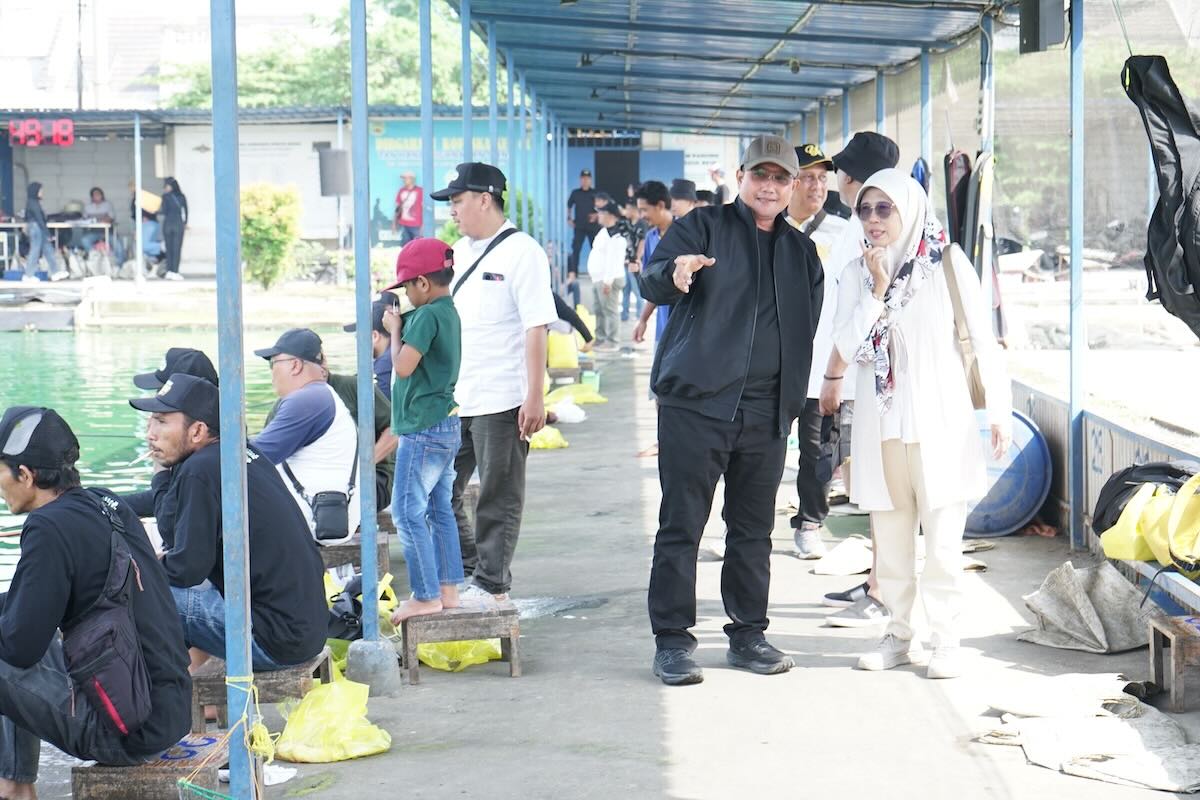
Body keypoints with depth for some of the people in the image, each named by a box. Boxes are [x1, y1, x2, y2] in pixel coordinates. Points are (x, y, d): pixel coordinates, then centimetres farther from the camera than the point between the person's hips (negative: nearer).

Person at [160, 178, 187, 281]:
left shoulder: (165, 196, -2)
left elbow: (164, 211, -4)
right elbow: (185, 210, 7)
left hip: (167, 223, 0)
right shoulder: (182, 196, 4)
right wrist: (185, 223, 19)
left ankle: (169, 271, 5)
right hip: (178, 223, 0)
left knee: (169, 249, 8)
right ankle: (175, 272, -7)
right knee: (177, 249, -1)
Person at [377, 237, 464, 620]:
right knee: (440, 510, 15)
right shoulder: (450, 313, 12)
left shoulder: (426, 316, -18)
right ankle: (448, 589, 19)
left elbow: (403, 367, -20)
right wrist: (403, 327, 9)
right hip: (448, 425, 10)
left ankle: (426, 596, -3)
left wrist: (395, 330, -6)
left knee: (408, 511, -5)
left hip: (423, 429, -10)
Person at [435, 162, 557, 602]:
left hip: (502, 400, -8)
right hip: (453, 400, 8)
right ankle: (467, 570, 25)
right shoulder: (460, 252, 15)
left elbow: (536, 328, -14)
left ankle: (491, 583, 12)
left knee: (498, 499, 2)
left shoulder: (521, 252, -9)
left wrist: (534, 397, -19)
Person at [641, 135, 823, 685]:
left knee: (754, 528, 10)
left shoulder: (801, 252, 18)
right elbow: (652, 283, -10)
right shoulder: (703, 228, 3)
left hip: (766, 412, 5)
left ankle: (747, 634, 20)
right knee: (681, 525, -3)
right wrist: (673, 274, -35)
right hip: (695, 403, -4)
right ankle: (672, 640, 2)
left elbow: (813, 327, 22)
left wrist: (798, 400, 13)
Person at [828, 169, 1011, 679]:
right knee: (890, 536, 8)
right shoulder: (858, 272, 6)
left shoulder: (946, 262, -3)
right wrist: (878, 288, -10)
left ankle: (946, 641, 4)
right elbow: (847, 347, -3)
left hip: (940, 418, -4)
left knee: (942, 537, -5)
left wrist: (999, 409, -7)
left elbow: (983, 339, -3)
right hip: (882, 420, 4)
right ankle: (898, 634, 18)